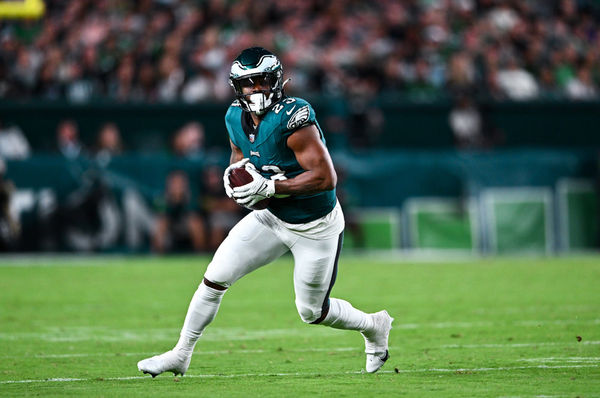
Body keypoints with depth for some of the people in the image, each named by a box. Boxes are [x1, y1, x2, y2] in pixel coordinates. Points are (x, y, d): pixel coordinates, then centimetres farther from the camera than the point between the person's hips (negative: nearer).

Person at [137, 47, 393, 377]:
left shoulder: (292, 118, -30)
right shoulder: (236, 118, -6)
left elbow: (326, 177, -32)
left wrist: (269, 187, -33)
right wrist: (232, 174, -8)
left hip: (315, 226, -6)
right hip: (272, 217, 6)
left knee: (312, 312, 8)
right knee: (215, 278, -3)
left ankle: (374, 325, 36)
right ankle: (180, 355, 10)